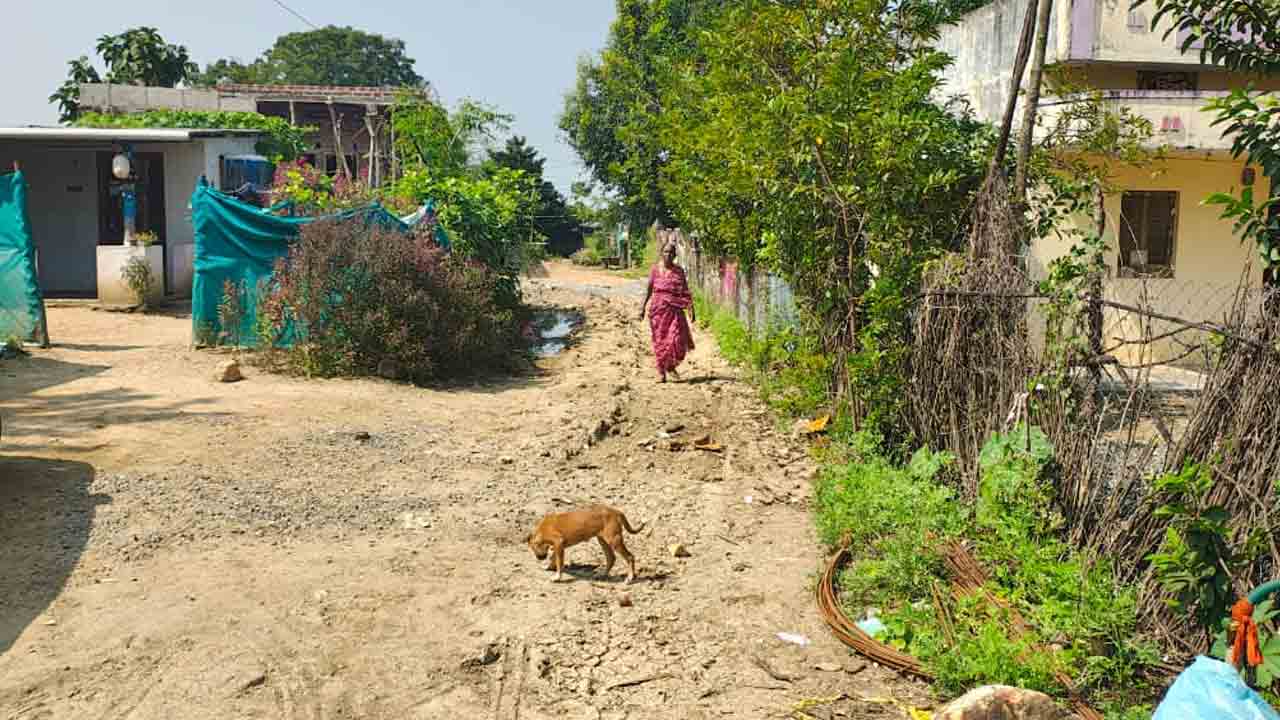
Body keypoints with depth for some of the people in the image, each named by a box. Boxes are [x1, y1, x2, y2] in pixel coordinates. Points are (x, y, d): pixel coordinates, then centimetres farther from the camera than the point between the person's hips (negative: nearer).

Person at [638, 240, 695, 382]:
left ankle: (671, 366, 17)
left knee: (677, 339, -9)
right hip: (658, 308, -1)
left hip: (675, 309, 1)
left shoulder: (679, 270, 5)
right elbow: (648, 290, 3)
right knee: (659, 340, 1)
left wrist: (690, 308, -2)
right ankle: (661, 372, 12)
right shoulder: (655, 269, 3)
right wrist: (642, 307, -3)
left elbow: (685, 291, 6)